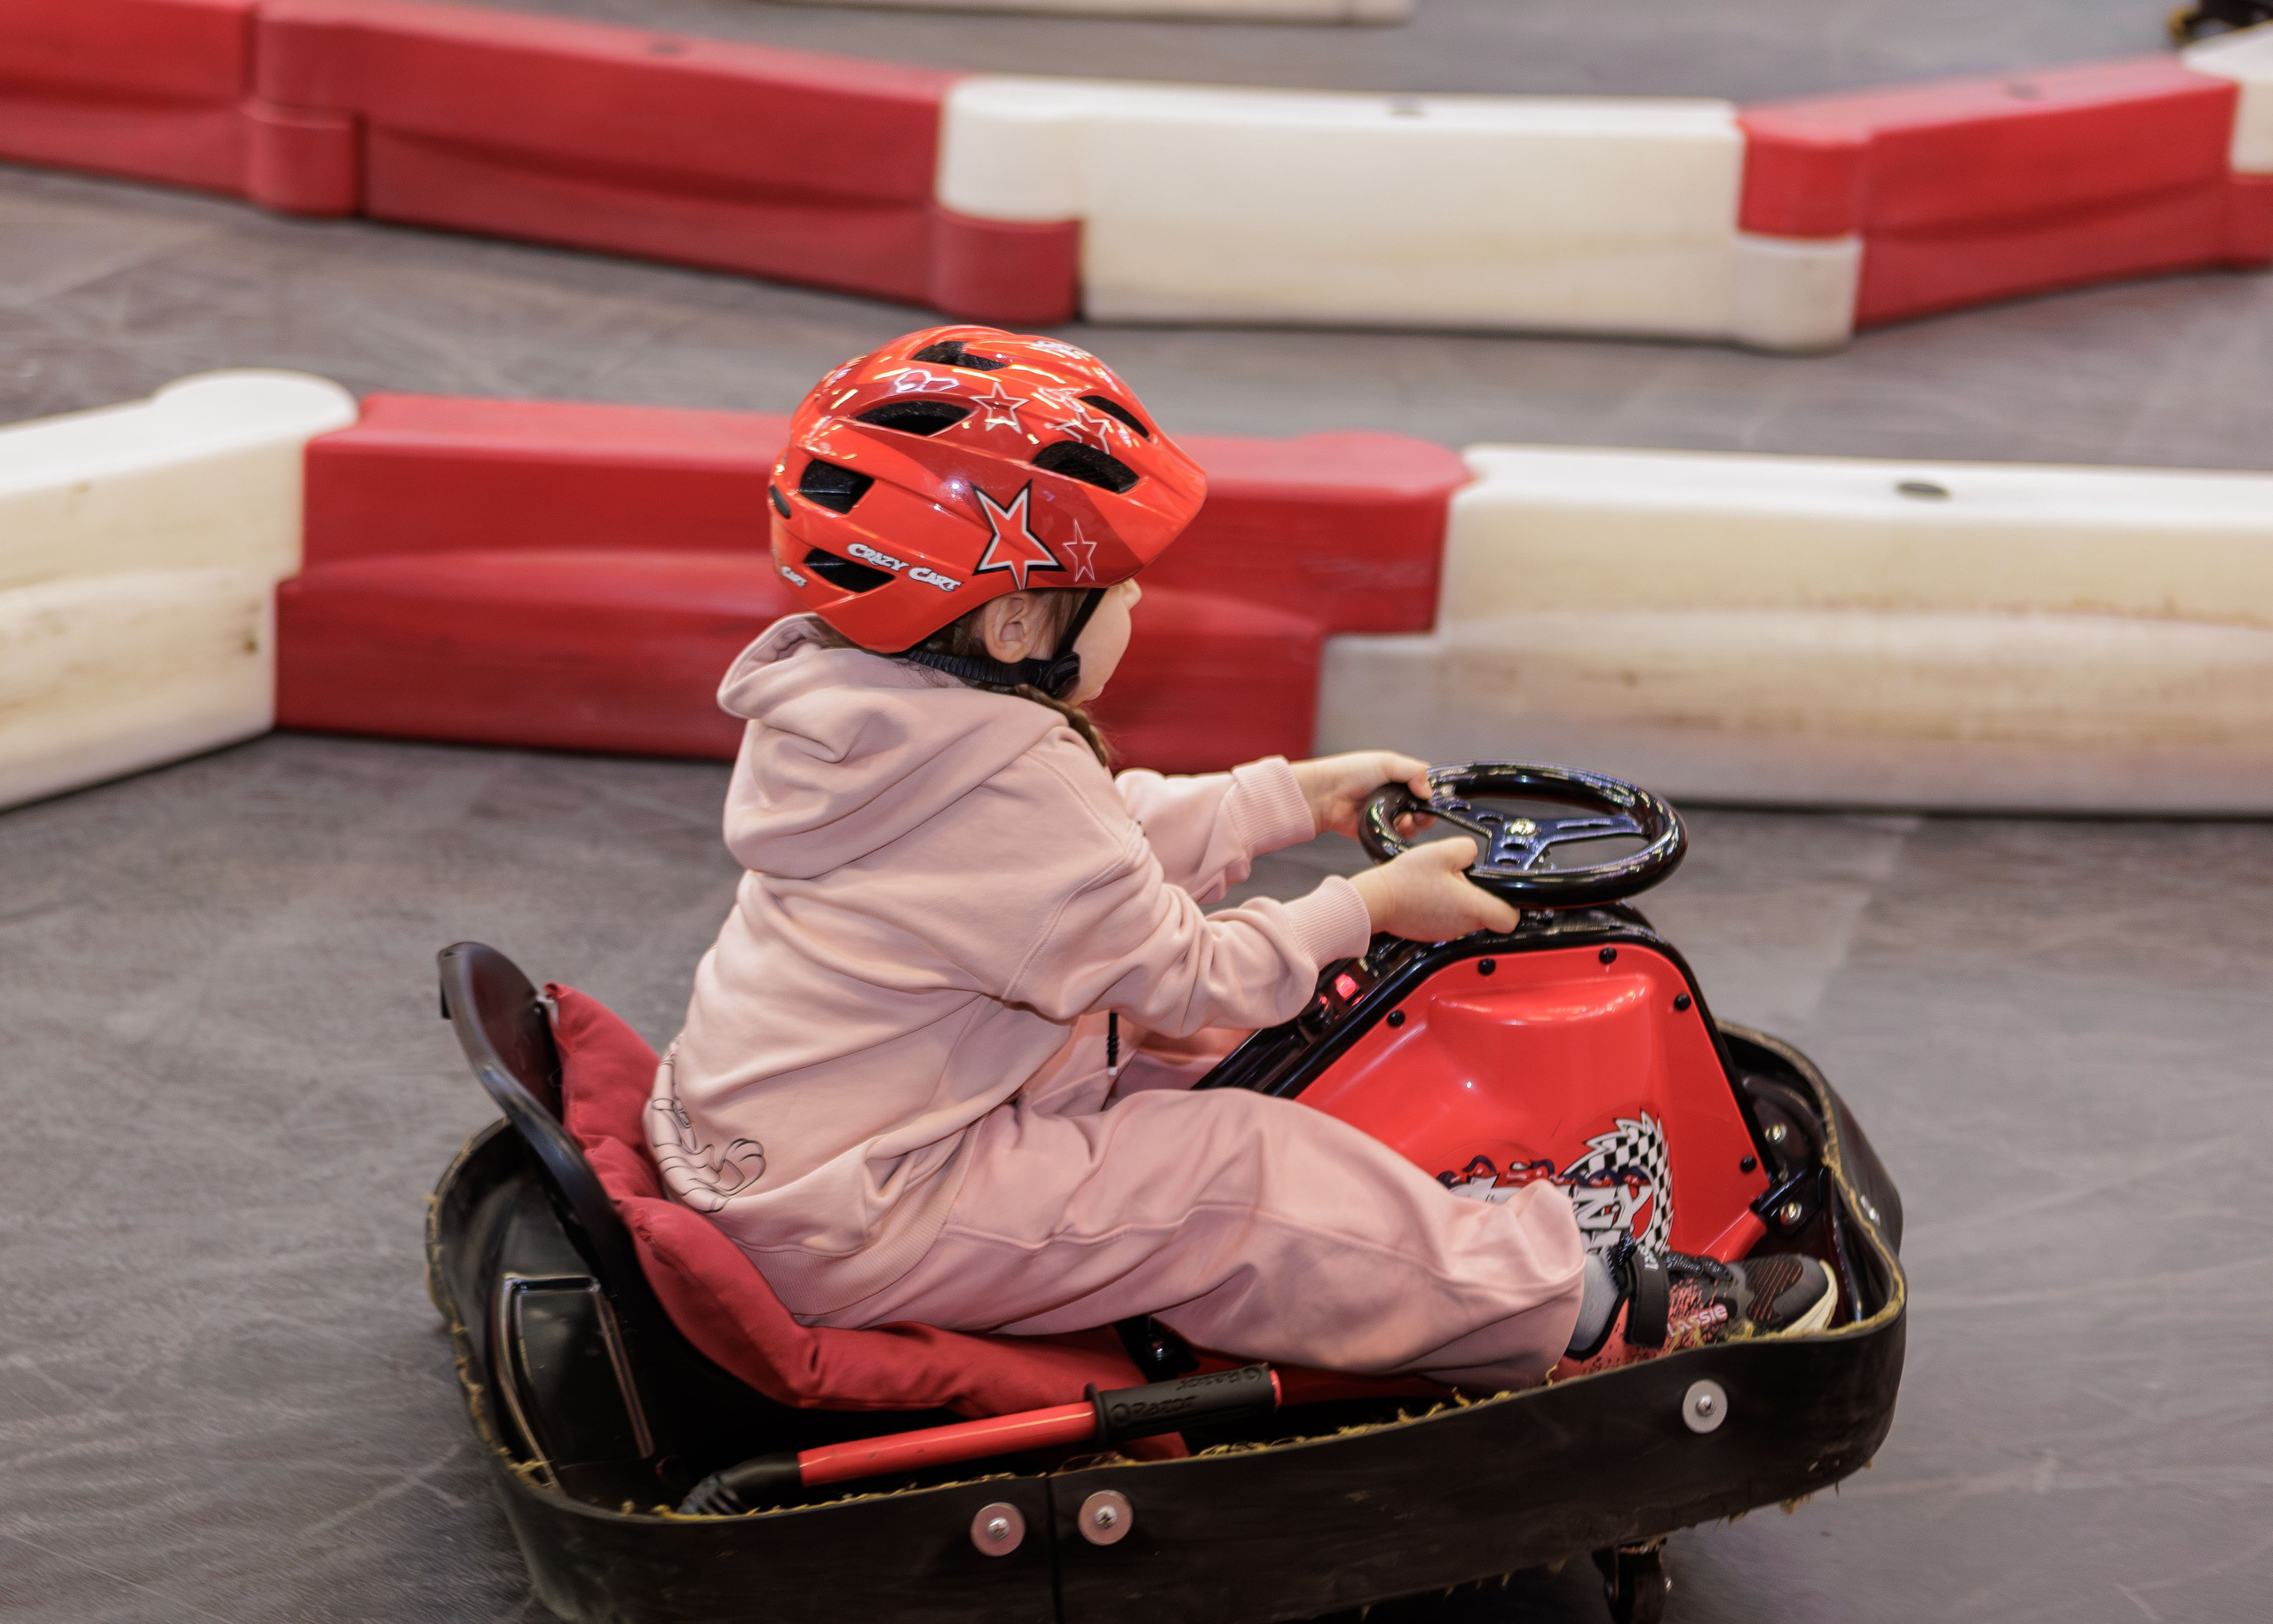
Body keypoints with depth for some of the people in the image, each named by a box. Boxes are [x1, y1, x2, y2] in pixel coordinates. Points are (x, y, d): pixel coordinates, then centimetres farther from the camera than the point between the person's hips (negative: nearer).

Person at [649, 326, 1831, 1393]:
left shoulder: (855, 707, 5)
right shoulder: (1007, 781, -26)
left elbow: (1108, 843, 17)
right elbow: (1181, 981, -15)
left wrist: (1301, 796, 21)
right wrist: (1366, 907, -1)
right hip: (851, 1226, -10)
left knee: (1207, 1071, 14)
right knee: (1241, 1175, -11)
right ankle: (1582, 1316, -2)